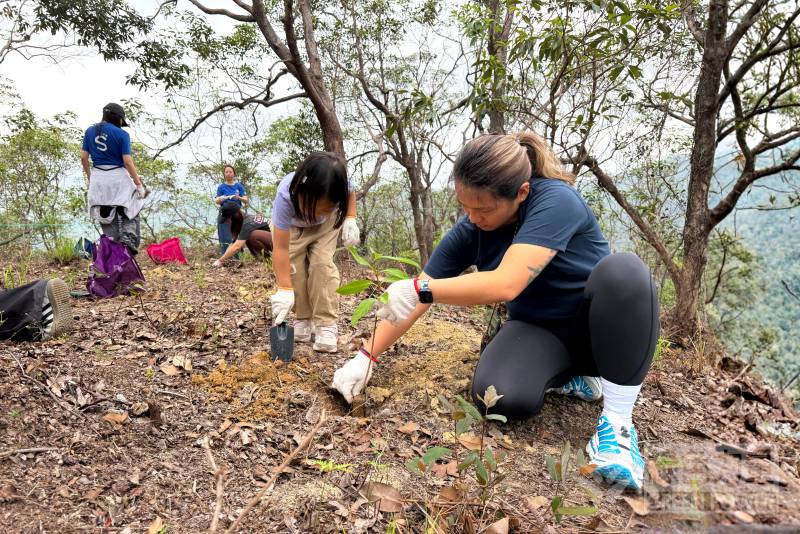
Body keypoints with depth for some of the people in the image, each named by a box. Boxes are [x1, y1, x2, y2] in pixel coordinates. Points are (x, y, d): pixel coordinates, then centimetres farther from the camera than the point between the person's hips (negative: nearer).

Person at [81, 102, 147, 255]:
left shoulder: (90, 131, 6)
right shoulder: (122, 134, -7)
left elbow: (83, 158, 6)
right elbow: (128, 162, -12)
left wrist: (89, 177, 18)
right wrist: (138, 183, -7)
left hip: (98, 178, 4)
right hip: (118, 176, -4)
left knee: (105, 214, 10)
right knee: (131, 208, 11)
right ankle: (128, 237, -10)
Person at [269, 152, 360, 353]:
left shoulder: (339, 186, -37)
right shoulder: (286, 195, -44)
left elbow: (350, 193, -8)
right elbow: (281, 248, -40)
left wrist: (350, 219, -23)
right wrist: (284, 290, -44)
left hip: (326, 225, 1)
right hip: (290, 226, -1)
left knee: (322, 264, -17)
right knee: (294, 268, -15)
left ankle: (326, 325, -13)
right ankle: (303, 320, 3)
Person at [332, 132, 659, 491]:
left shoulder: (554, 200, -27)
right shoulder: (468, 231, -11)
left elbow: (506, 284, -38)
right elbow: (410, 301, -7)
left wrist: (419, 288, -37)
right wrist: (366, 357, -9)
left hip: (606, 327, -3)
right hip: (539, 330, 4)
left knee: (623, 270, -37)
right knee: (500, 396, -28)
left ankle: (618, 420, -25)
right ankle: (570, 376, 6)